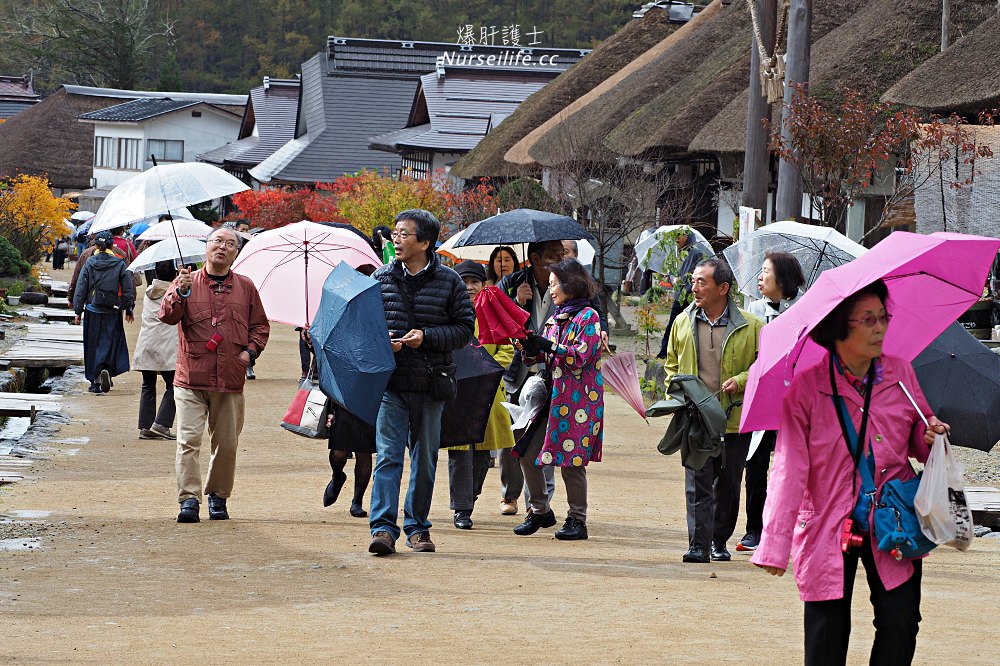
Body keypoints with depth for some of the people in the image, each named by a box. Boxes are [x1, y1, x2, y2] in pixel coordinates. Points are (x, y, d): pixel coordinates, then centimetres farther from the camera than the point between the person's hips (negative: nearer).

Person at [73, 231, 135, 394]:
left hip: (93, 311, 0)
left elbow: (81, 288, -1)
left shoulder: (89, 264, -2)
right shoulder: (120, 264, -2)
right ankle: (106, 369, -19)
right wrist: (128, 310, 10)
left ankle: (95, 381, 9)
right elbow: (128, 289, 1)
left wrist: (78, 311, 5)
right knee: (110, 343, 7)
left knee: (93, 345, 9)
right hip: (112, 312, 0)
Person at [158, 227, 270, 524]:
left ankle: (218, 496, 22)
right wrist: (180, 292, -26)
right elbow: (167, 315, -8)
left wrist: (251, 350, 2)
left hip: (230, 381, 3)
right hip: (191, 378, -2)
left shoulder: (246, 288, 12)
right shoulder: (186, 282, 5)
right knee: (189, 439, -12)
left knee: (227, 443, 6)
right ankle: (189, 499, -11)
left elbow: (260, 325, 19)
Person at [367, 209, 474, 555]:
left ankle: (418, 527, 19)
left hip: (431, 383, 0)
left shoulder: (449, 281, 2)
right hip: (390, 382, 0)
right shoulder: (381, 278, 6)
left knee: (425, 458, 8)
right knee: (388, 455, -9)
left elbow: (465, 328, 2)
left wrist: (426, 337, -12)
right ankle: (383, 527, -12)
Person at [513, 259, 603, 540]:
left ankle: (577, 519, 6)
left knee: (572, 460, -4)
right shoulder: (556, 317, 18)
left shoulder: (588, 316, -5)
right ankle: (540, 511, 17)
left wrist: (548, 346, -18)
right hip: (552, 396, 8)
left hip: (578, 398, -8)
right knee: (528, 456, 4)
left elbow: (581, 356, -15)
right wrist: (530, 347, 1)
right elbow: (545, 355, 20)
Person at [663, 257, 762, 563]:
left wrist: (740, 381, -11)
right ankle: (698, 545, -10)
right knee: (698, 483, -8)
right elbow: (671, 364, 20)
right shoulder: (683, 323, 7)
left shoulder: (750, 326, -2)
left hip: (735, 419, -1)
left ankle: (719, 541, 25)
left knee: (728, 485, 10)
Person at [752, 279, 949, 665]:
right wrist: (775, 543, -18)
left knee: (900, 626, -3)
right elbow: (790, 466, -13)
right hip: (827, 528, -3)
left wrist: (930, 438, -8)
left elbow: (916, 434, 18)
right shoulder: (806, 385, -10)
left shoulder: (899, 373, 2)